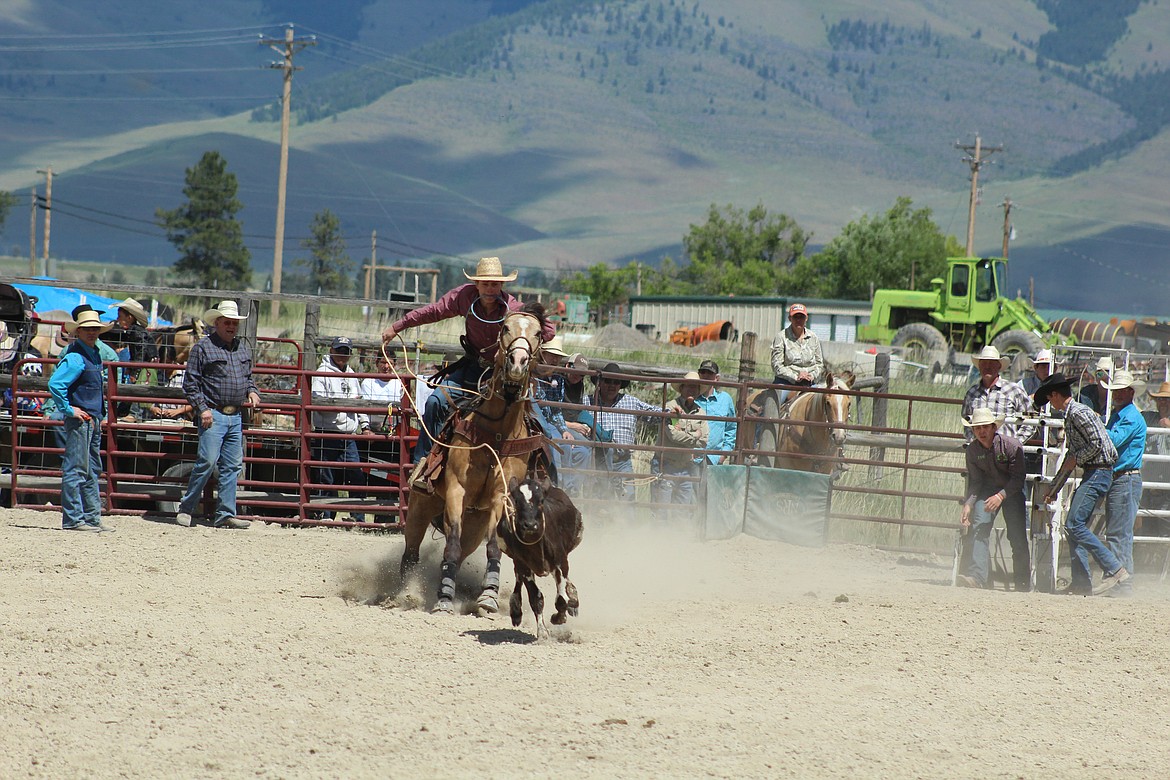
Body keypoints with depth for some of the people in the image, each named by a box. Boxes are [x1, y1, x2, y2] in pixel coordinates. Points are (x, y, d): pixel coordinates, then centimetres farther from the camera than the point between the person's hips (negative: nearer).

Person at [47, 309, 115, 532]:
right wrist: (69, 410, -20)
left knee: (92, 471, 13)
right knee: (76, 470, -7)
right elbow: (55, 384, -25)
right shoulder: (75, 357, -15)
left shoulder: (95, 354, 14)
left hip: (94, 419, 10)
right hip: (80, 419, -10)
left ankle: (92, 517, 19)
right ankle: (73, 519, -5)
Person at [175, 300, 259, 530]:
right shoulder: (203, 347, -2)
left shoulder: (243, 348, 17)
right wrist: (202, 408, -13)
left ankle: (225, 515, 8)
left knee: (233, 466, 4)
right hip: (213, 414, -6)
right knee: (207, 461, -12)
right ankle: (186, 510, -2)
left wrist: (252, 392, 7)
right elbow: (190, 382, -4)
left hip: (236, 416, 6)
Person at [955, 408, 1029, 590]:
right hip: (987, 490, 3)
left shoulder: (1012, 445, -21)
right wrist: (968, 505, -19)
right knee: (977, 528, -18)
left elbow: (1018, 479, -20)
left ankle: (1024, 581, 5)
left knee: (1017, 535, -10)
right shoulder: (973, 450, -9)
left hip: (1012, 491, -3)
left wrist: (1001, 495, -35)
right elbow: (975, 482, -4)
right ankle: (976, 576, -27)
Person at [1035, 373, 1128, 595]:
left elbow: (1097, 443, -21)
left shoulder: (1079, 413, -12)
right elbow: (1072, 455, 27)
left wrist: (1075, 460, -9)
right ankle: (1081, 583, 10)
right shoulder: (1070, 416, 20)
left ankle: (1114, 569, -17)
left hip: (1098, 474, -10)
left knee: (1075, 524, -15)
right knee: (1073, 526, 9)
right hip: (1091, 474, 10)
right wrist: (1054, 488, 29)